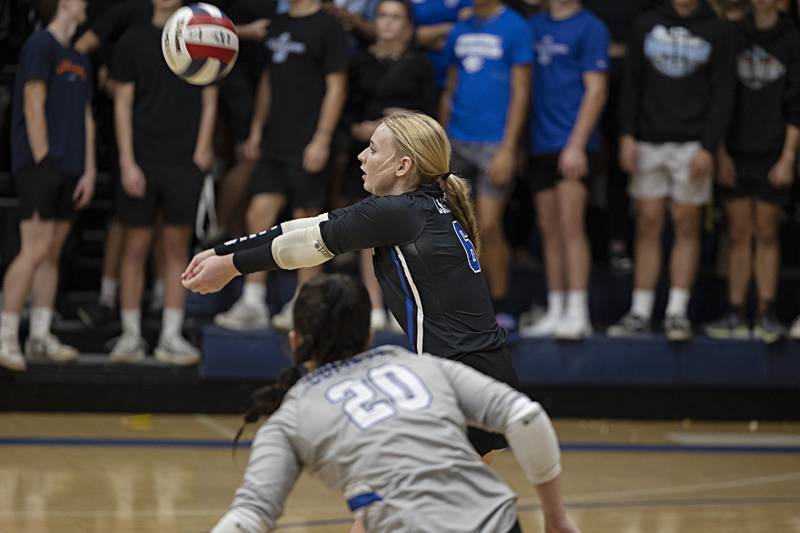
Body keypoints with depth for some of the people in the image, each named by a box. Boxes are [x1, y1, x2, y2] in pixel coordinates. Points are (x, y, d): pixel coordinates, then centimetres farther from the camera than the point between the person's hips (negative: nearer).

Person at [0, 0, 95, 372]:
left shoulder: (79, 60, 19)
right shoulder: (40, 45, -5)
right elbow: (33, 108, -11)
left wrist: (89, 171, 11)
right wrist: (42, 162, -14)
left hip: (68, 168, 8)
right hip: (39, 163, -8)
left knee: (53, 252, 7)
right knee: (36, 249, -13)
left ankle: (40, 335, 10)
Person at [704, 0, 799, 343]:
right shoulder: (732, 37, 6)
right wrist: (720, 152, 0)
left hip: (772, 156, -2)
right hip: (735, 154, 2)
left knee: (766, 234, 1)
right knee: (738, 234, 2)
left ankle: (766, 315, 5)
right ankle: (735, 316, 4)